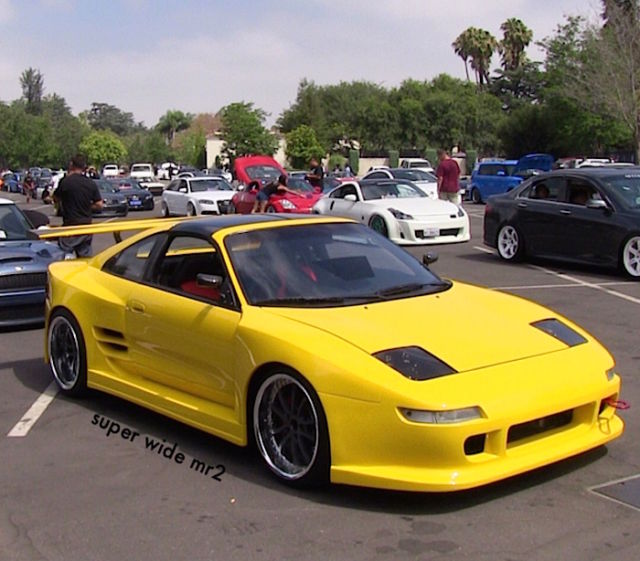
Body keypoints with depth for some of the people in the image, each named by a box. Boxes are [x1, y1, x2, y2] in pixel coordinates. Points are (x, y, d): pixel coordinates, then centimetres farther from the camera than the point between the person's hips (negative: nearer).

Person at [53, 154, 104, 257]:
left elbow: (56, 198, 3)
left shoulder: (65, 181, -11)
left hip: (70, 225, -5)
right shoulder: (91, 184, 2)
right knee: (85, 256, 13)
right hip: (86, 226, 5)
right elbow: (99, 205, 2)